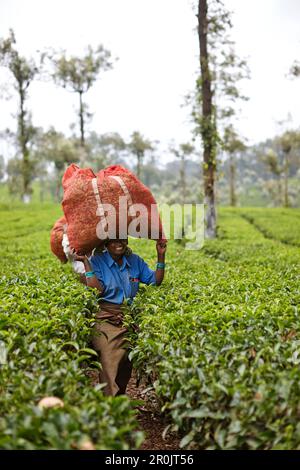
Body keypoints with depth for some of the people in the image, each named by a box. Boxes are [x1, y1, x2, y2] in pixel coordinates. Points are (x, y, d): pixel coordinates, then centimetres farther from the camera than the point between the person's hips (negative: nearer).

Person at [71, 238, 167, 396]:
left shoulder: (135, 261, 13)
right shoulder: (96, 260, 2)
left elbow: (156, 281, 13)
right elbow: (96, 289, -12)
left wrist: (161, 255, 5)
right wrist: (85, 262, -16)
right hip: (106, 318, -4)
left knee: (126, 364, 6)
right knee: (109, 364, -15)